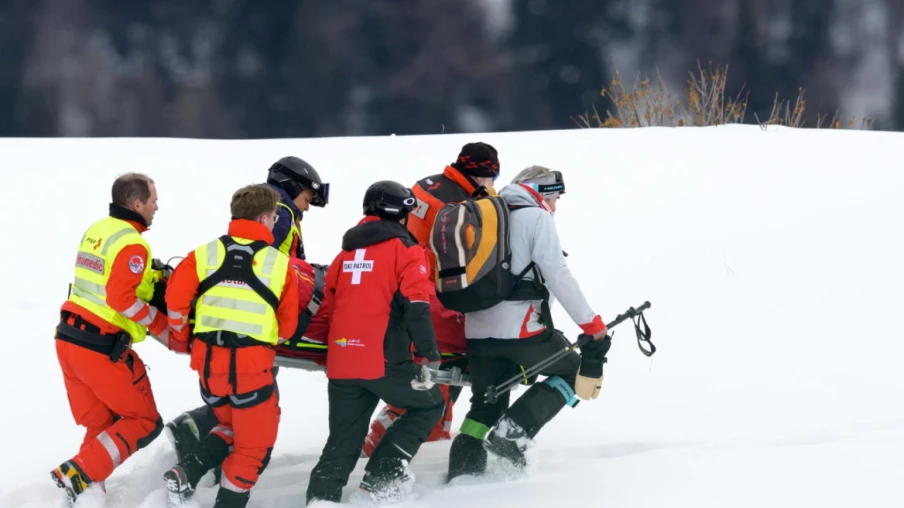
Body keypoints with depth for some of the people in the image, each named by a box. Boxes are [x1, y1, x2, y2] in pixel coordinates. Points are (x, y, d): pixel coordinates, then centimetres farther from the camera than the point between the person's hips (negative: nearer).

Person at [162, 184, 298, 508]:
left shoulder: (205, 253, 6)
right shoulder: (280, 263, 2)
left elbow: (176, 297, -1)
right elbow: (288, 325, 5)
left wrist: (181, 339, 16)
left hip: (208, 360, 4)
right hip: (252, 363, -4)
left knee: (232, 426, 27)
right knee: (254, 444, 12)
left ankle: (188, 471, 7)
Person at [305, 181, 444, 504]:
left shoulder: (348, 251, 18)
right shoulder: (405, 250, -1)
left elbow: (329, 301, 21)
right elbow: (416, 305, -12)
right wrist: (429, 356, -11)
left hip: (341, 362, 6)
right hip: (384, 359, -6)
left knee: (343, 440, 13)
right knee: (428, 404, 15)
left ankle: (321, 496, -1)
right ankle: (383, 474, 4)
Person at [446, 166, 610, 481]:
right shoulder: (536, 218, -2)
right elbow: (558, 277, -12)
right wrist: (594, 327, -11)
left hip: (478, 330, 7)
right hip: (521, 327, -7)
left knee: (485, 405, 16)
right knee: (575, 373, 12)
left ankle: (462, 472, 3)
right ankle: (513, 432, -4)